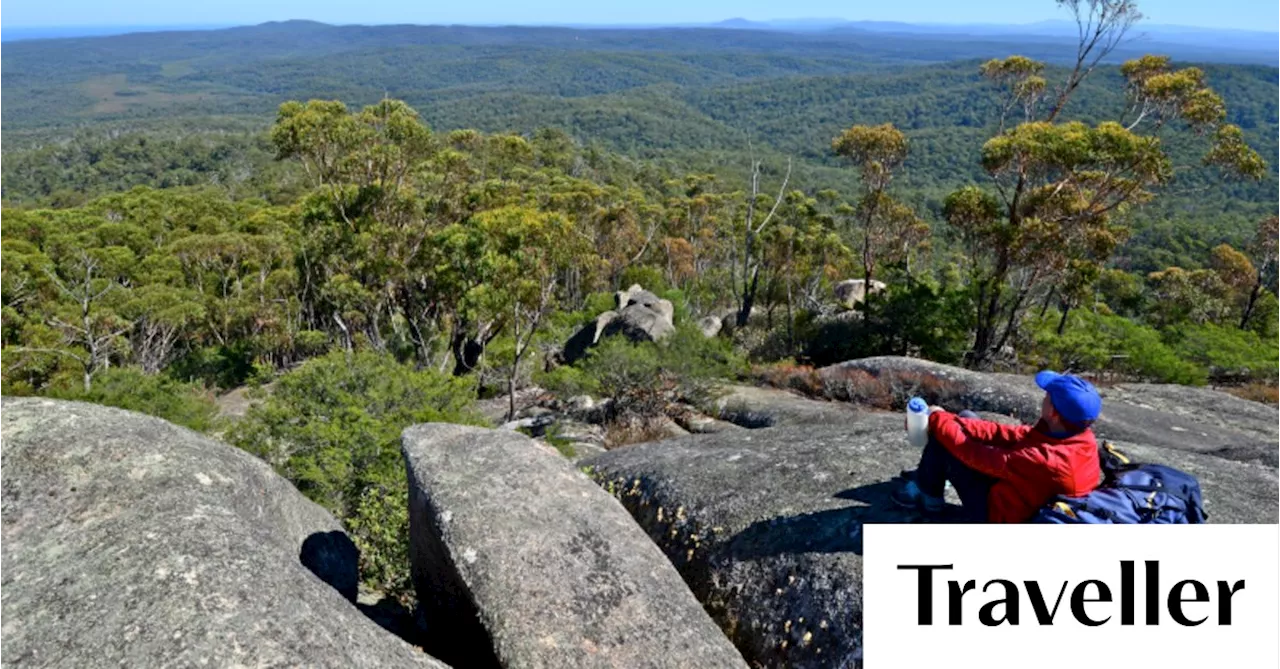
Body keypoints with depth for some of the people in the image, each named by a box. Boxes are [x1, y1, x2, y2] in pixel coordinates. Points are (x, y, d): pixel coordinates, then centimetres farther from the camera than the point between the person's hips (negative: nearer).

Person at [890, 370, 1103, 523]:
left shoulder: (1047, 461, -38)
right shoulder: (1081, 438, -14)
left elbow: (979, 455, -26)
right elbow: (1007, 434, -9)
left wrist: (939, 420, -11)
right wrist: (951, 420, -13)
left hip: (997, 513, -8)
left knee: (941, 438, -10)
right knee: (966, 418, 10)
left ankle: (928, 495, 16)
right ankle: (933, 477, 28)